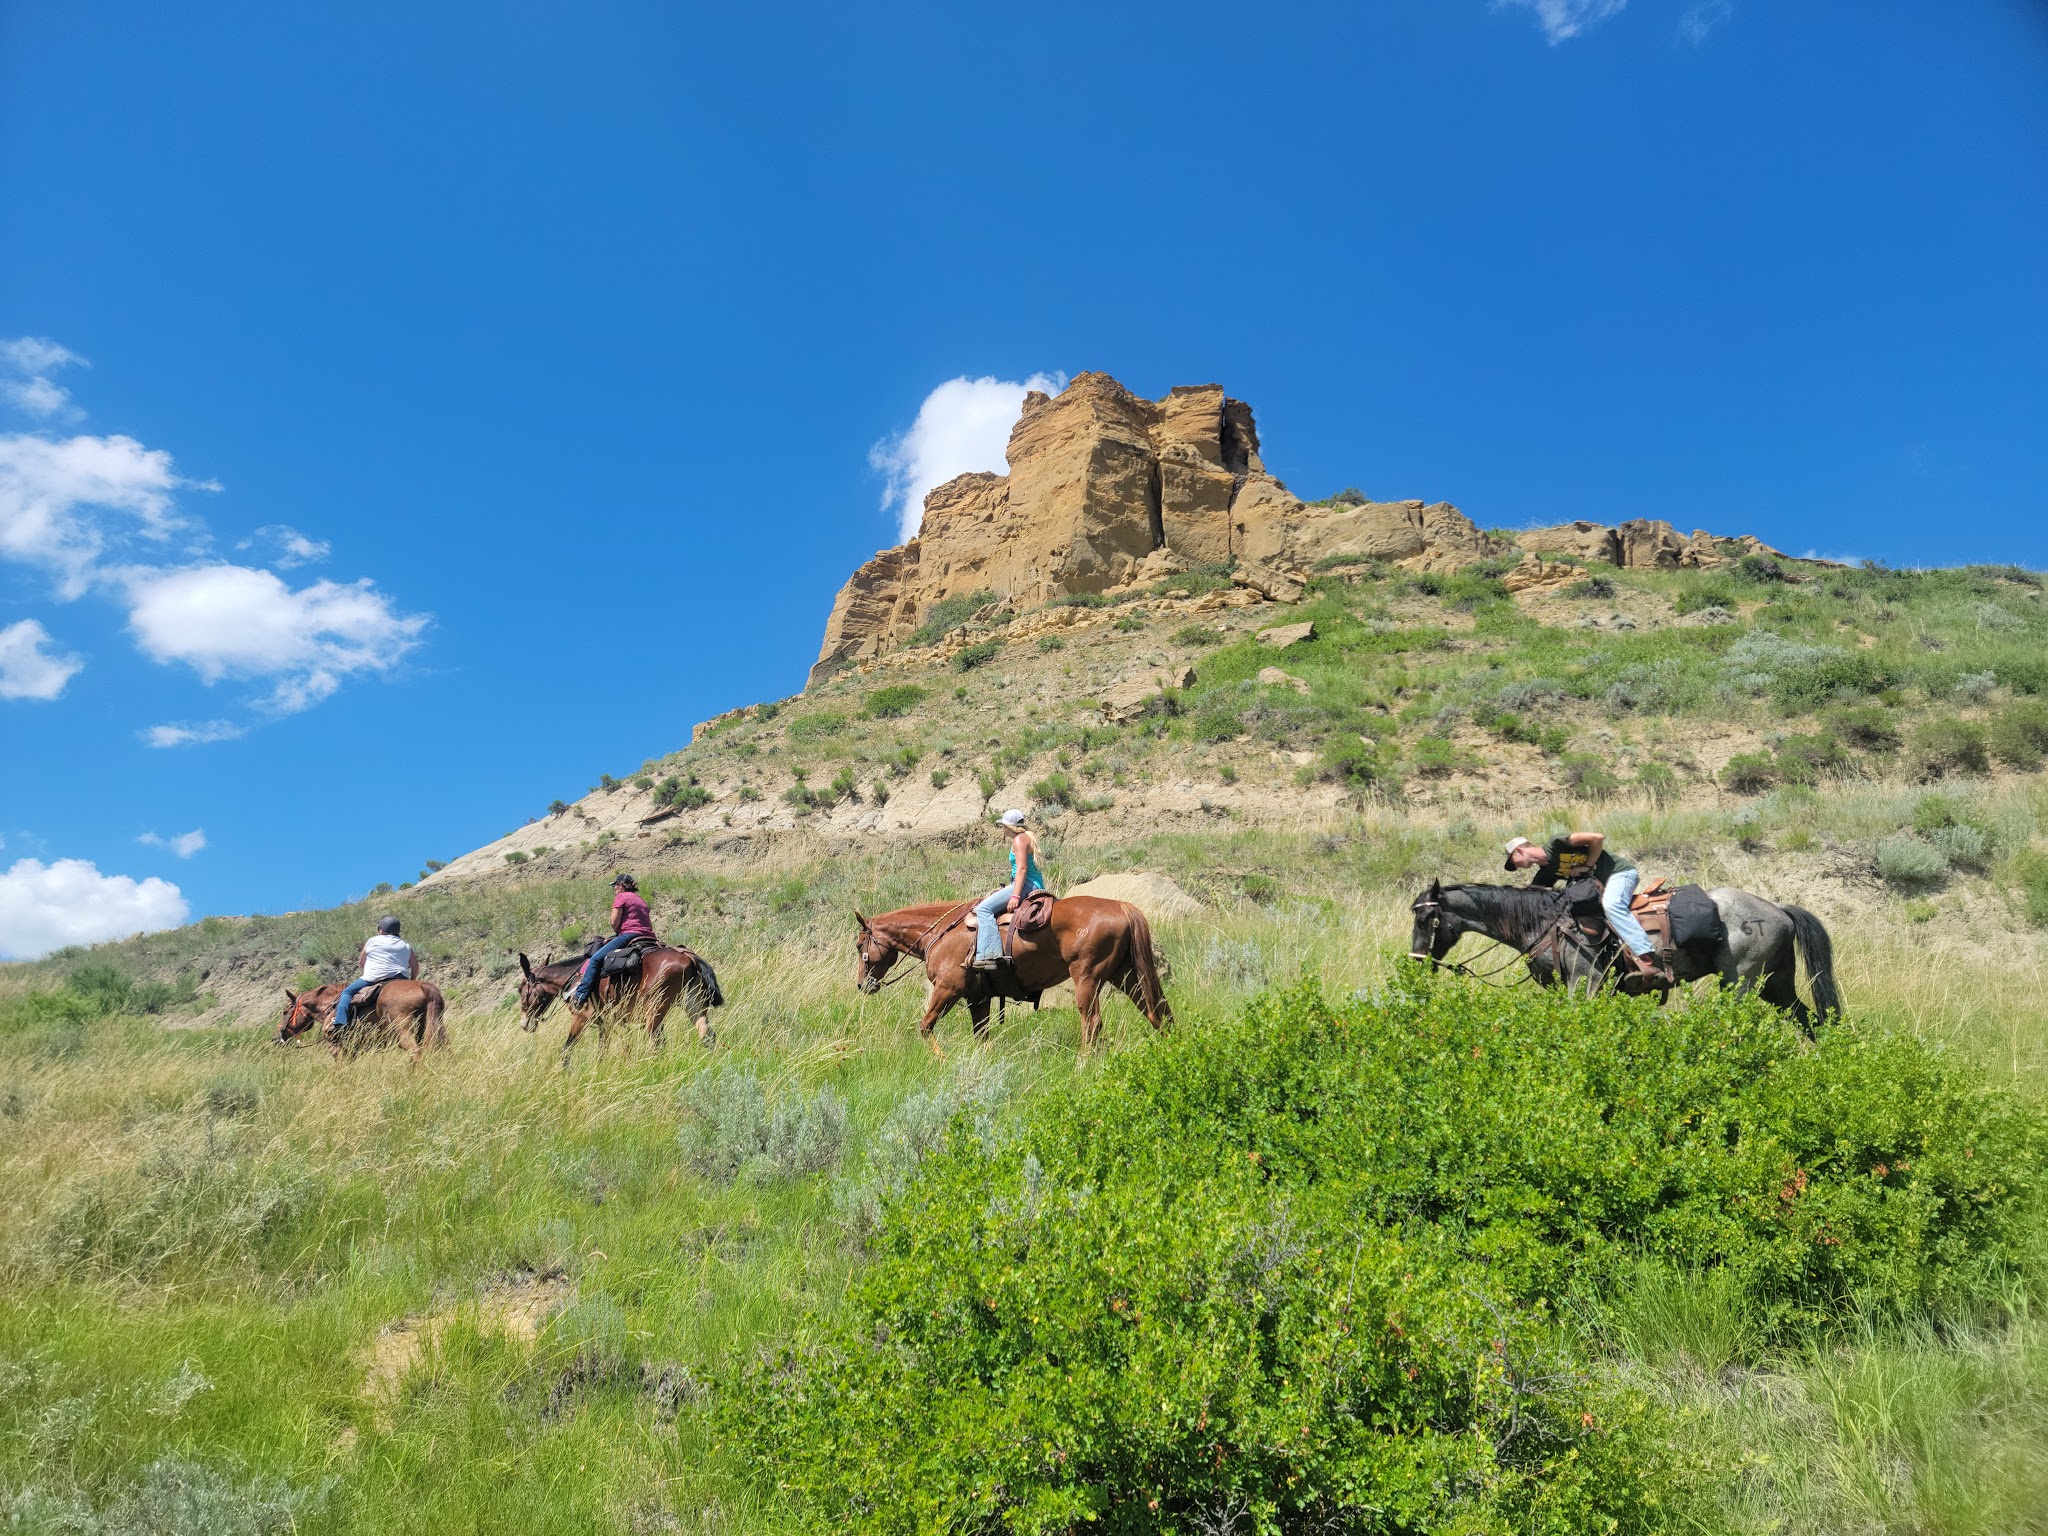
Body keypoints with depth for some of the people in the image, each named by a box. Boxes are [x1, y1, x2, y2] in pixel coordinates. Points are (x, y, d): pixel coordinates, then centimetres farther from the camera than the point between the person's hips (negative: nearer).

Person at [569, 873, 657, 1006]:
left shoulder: (621, 897, 4)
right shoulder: (641, 899, 27)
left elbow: (614, 922, -5)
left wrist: (617, 934, 15)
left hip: (629, 935, -8)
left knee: (595, 959, -8)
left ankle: (580, 997, -17)